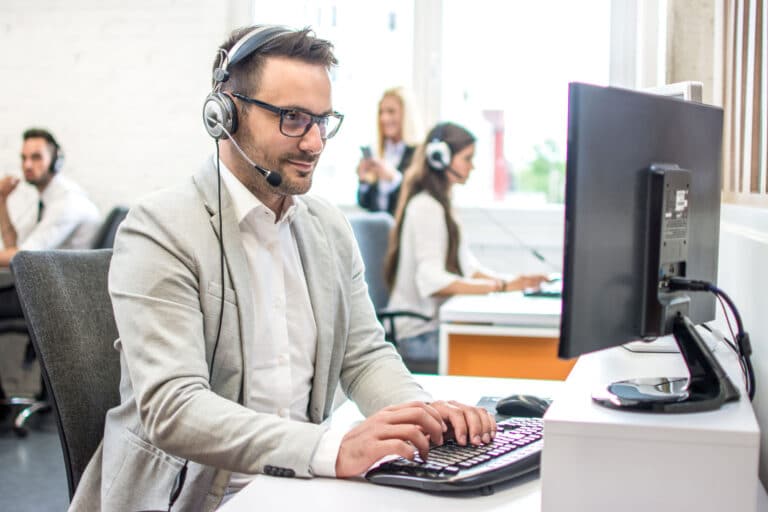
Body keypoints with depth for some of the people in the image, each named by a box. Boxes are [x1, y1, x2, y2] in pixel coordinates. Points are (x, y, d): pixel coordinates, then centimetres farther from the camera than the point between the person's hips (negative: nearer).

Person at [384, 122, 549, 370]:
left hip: (432, 324, 9)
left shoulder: (439, 205, 19)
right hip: (419, 335, -9)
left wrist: (507, 280, -4)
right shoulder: (426, 207, -12)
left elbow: (467, 267, 13)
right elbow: (433, 281, -23)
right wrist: (501, 286, -26)